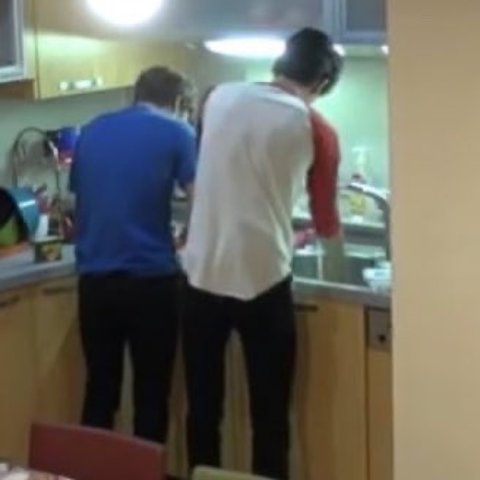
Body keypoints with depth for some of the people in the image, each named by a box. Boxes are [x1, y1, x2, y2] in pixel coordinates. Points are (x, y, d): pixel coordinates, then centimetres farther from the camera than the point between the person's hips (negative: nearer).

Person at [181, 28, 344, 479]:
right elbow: (326, 224, 6)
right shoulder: (315, 130, -4)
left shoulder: (220, 97, 6)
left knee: (203, 411, 14)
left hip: (202, 277, 4)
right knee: (269, 418, 8)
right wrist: (331, 228, 28)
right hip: (262, 283, -3)